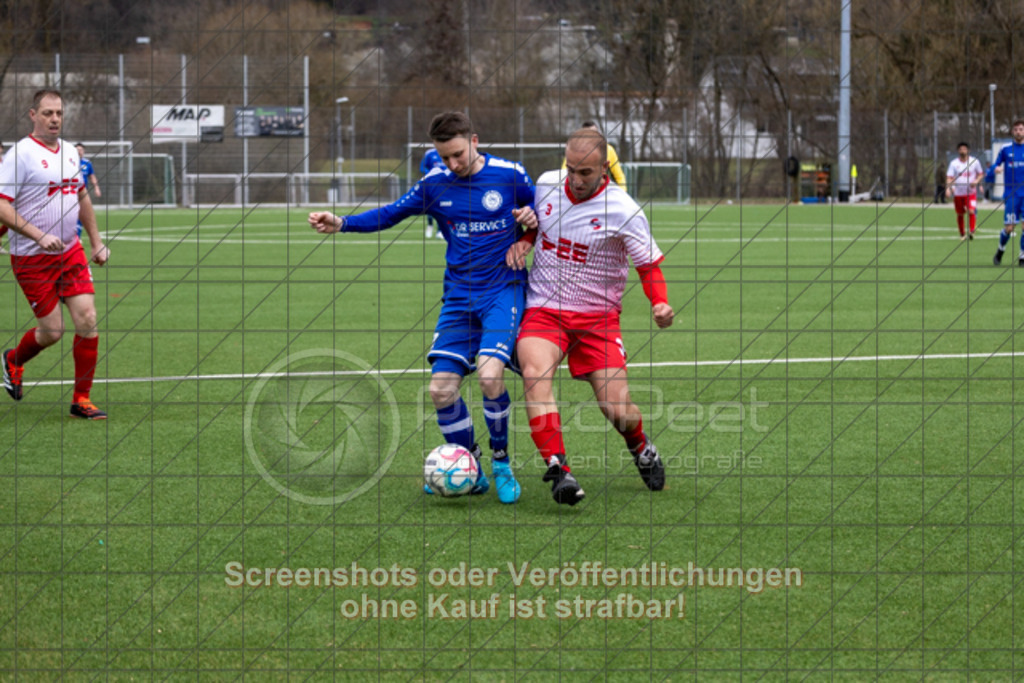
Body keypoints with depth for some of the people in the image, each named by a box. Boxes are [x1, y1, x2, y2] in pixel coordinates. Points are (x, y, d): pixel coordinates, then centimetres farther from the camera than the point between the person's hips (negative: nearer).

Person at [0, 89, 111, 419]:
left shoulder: (69, 152, 9)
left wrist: (97, 242, 19)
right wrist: (39, 236, -26)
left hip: (71, 252, 6)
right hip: (32, 258, -6)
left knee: (87, 320, -6)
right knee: (51, 332, -2)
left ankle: (81, 400, 4)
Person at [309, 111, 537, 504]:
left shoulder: (510, 176, -4)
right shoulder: (435, 184, 4)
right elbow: (391, 214, 13)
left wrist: (532, 218, -11)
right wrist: (341, 224, 0)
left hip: (504, 290, -4)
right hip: (459, 297, 4)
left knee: (490, 375, -25)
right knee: (441, 389, -7)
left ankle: (501, 464, -3)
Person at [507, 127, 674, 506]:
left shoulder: (622, 211, -12)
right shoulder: (546, 184, -1)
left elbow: (649, 265, -2)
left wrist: (660, 304, -21)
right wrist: (523, 240, 0)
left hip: (597, 316, -2)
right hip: (542, 310, 2)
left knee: (617, 410, -7)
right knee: (535, 373, -29)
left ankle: (641, 447, 30)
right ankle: (558, 470, -32)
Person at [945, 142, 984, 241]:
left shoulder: (974, 161, 2)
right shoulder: (954, 163, 0)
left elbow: (981, 174, 11)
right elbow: (949, 177, -4)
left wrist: (976, 181, -10)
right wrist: (948, 188, -22)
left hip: (971, 192, -1)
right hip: (958, 193, 1)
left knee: (971, 211, -21)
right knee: (960, 214, 9)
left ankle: (972, 231, -17)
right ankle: (962, 234, 23)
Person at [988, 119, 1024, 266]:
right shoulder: (1005, 150, 4)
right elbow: (994, 167, 10)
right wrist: (994, 169, -13)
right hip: (1011, 193, -1)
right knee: (1009, 228, -4)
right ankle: (1000, 250, 23)